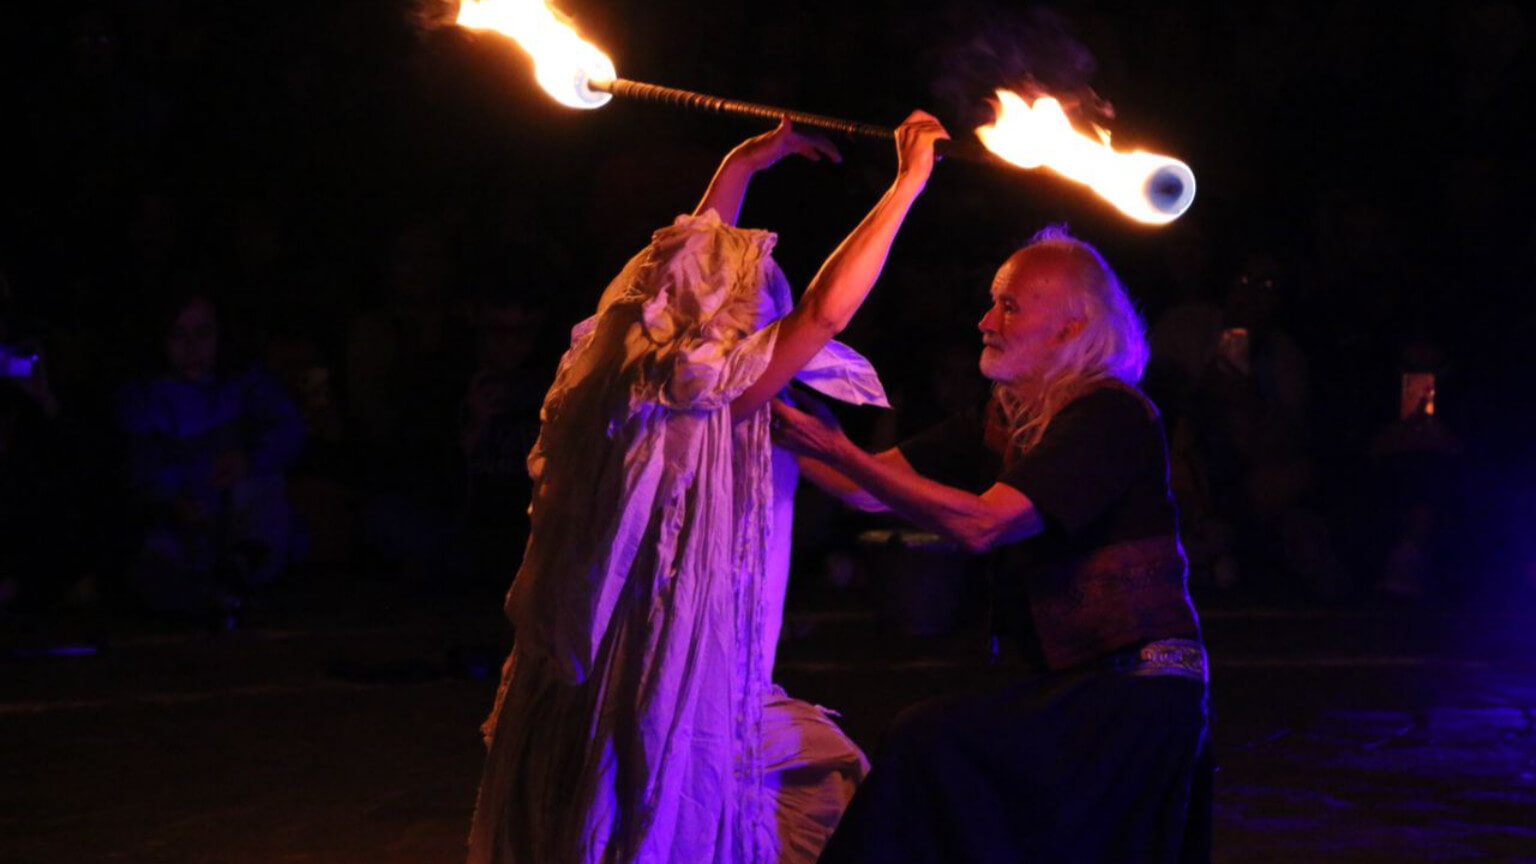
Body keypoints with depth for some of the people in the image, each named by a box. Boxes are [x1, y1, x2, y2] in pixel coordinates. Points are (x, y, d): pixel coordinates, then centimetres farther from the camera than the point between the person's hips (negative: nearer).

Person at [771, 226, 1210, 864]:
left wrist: (839, 452, -22)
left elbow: (981, 524, -21)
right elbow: (872, 488, 8)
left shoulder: (1113, 416, -14)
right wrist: (788, 434, -4)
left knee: (932, 745, -22)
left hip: (1137, 692, -8)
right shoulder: (1005, 420, 11)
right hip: (1067, 683, 8)